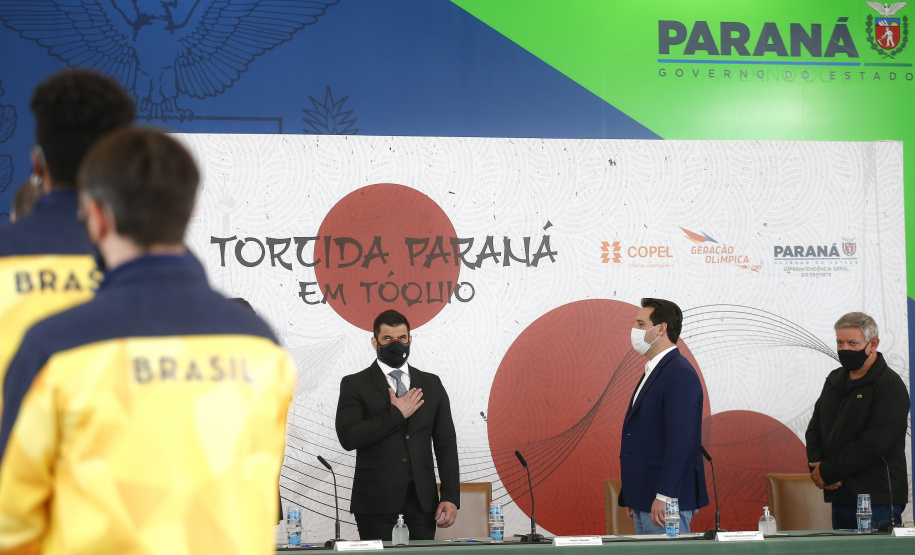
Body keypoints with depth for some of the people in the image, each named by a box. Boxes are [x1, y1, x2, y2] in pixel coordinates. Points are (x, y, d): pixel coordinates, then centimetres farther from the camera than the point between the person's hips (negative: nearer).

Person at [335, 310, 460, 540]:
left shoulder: (431, 384, 13)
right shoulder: (354, 385, 3)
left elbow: (446, 443, 10)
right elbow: (348, 437, -12)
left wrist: (451, 496, 0)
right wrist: (396, 414, -10)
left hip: (422, 497, 2)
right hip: (376, 499, -2)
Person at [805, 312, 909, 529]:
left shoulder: (890, 386, -9)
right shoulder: (834, 380, 16)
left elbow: (874, 445, -17)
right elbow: (815, 428, 17)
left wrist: (828, 472, -15)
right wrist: (816, 467, -3)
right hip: (840, 497, 7)